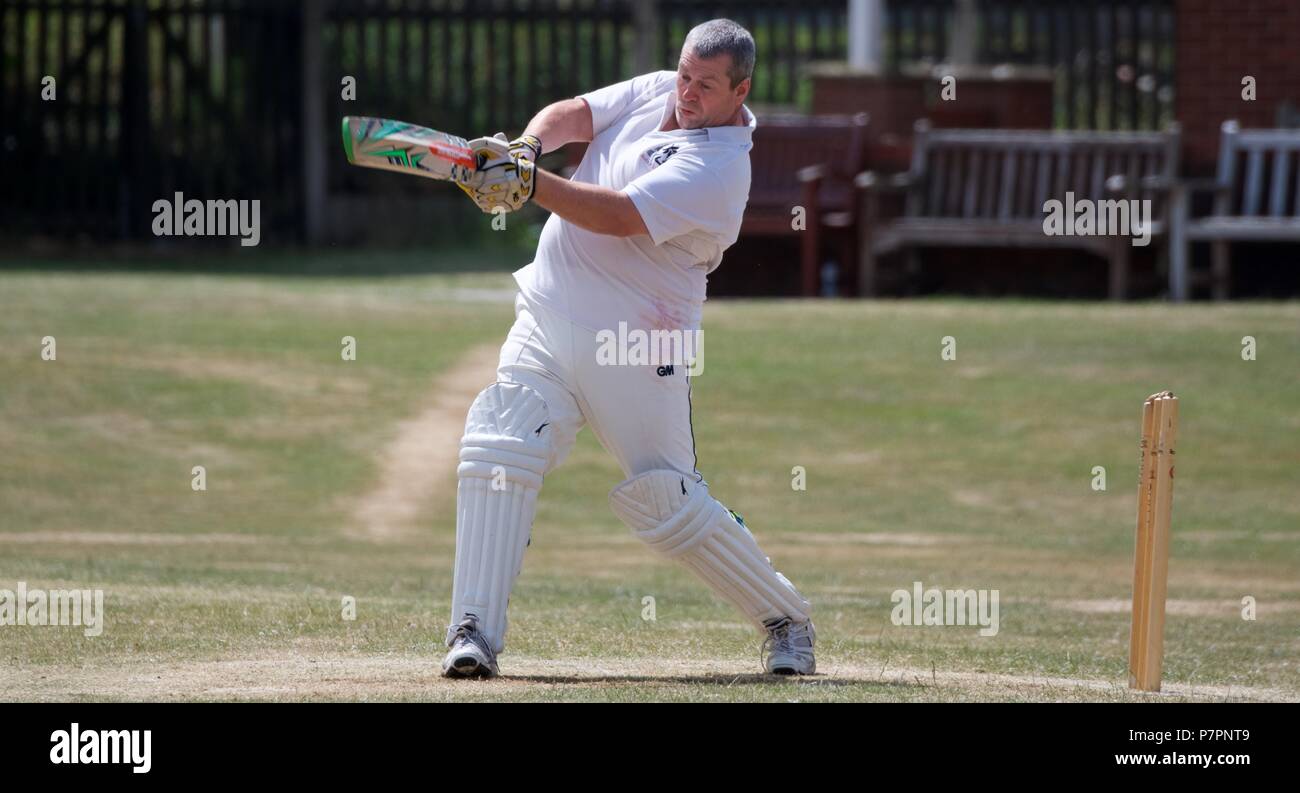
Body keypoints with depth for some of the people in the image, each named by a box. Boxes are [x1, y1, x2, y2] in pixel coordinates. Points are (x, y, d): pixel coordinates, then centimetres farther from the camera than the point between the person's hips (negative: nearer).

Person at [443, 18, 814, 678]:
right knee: (497, 453, -13)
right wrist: (529, 146, -20)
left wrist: (528, 181, -34)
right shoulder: (656, 92, 9)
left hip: (634, 350, -6)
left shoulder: (719, 169, -16)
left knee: (667, 504, -3)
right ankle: (475, 633, -15)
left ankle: (785, 619, 17)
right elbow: (574, 114, 2)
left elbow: (619, 215, -26)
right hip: (545, 323, 6)